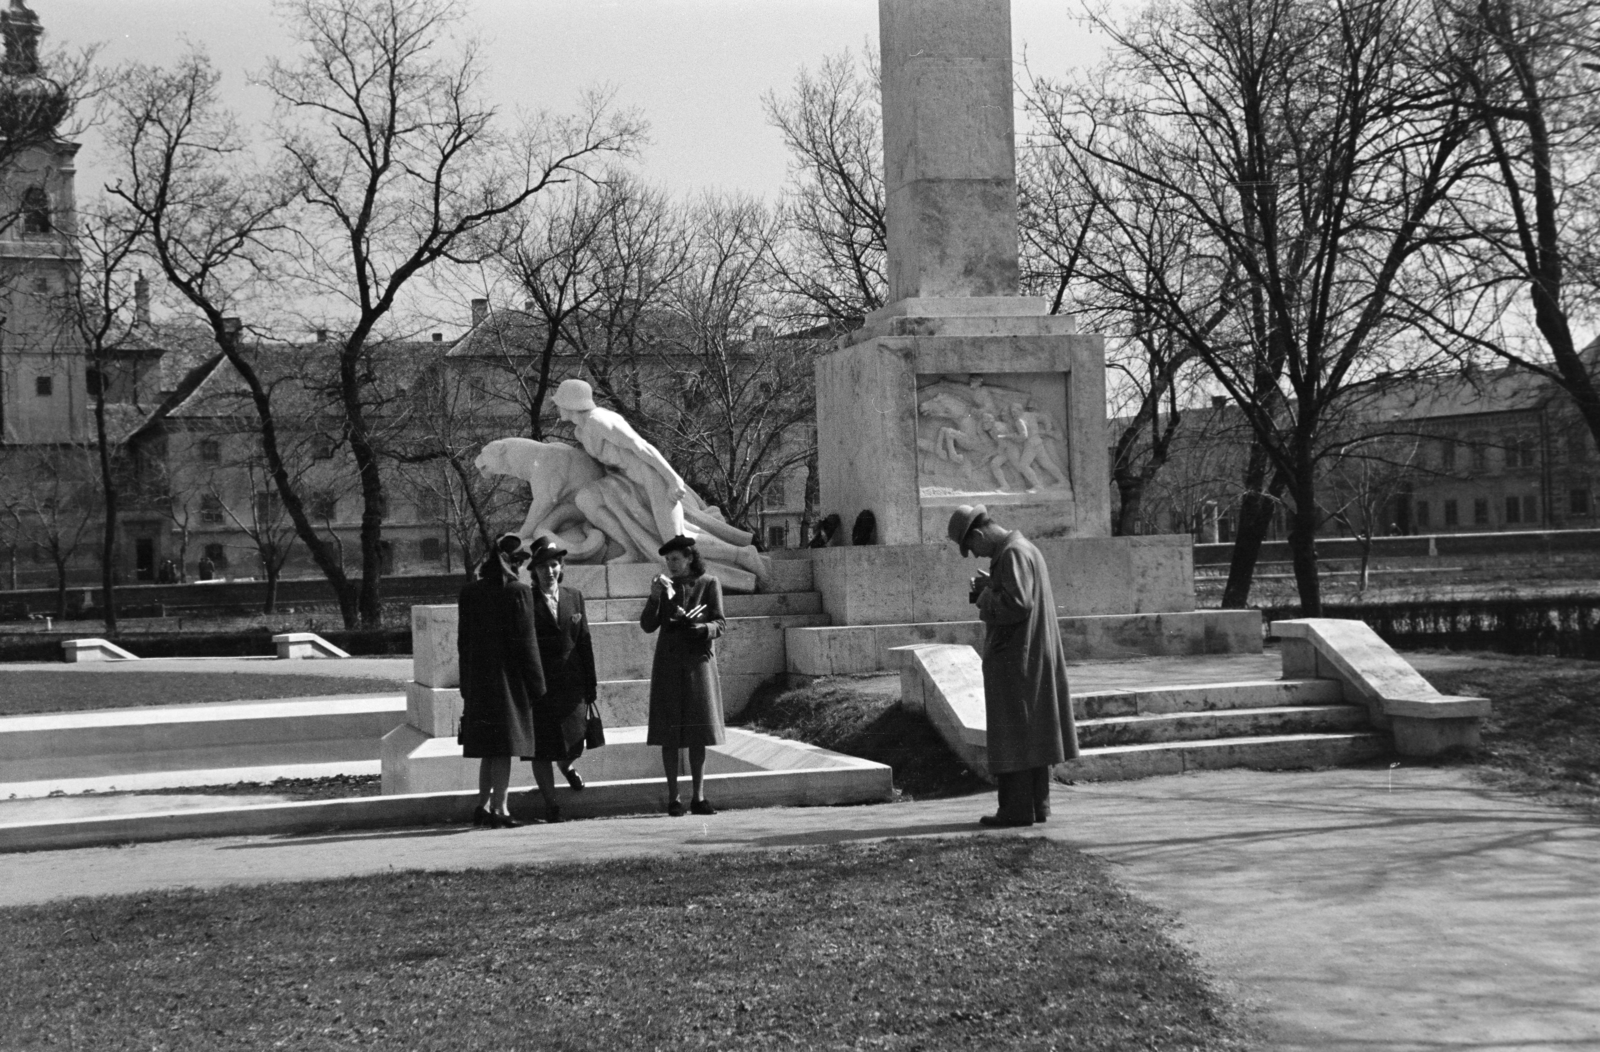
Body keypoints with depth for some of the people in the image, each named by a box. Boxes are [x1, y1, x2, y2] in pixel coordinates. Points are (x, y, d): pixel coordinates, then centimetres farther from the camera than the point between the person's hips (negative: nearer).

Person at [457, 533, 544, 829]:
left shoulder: (470, 592, 5)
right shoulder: (518, 591, -11)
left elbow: (463, 640, 8)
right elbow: (525, 641, -11)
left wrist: (468, 682, 15)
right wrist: (536, 684, -5)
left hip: (478, 679, 5)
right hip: (508, 678, -5)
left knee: (489, 748, 16)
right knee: (504, 746, 0)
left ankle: (483, 806, 17)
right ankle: (499, 809, 0)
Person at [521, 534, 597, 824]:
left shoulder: (574, 597, 10)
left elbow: (584, 642, 10)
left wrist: (591, 683, 7)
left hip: (572, 683, 3)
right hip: (538, 685, -3)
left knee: (573, 743, 7)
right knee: (541, 749, 0)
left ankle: (566, 766, 43)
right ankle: (550, 804, 11)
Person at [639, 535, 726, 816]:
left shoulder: (708, 583, 3)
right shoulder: (665, 586, 8)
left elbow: (720, 623, -2)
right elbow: (648, 626, 1)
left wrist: (701, 627, -21)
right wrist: (654, 597, -13)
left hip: (699, 661, -1)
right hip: (668, 664, 1)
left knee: (698, 734, 0)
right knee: (670, 734, -1)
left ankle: (698, 797, 4)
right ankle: (673, 797, 2)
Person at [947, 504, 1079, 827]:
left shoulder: (1013, 554, -17)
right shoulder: (1023, 547, 15)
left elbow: (1017, 604, -26)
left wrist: (984, 596, -10)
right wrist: (989, 587, 7)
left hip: (1015, 658, -10)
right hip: (1032, 656, 10)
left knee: (1012, 734, -6)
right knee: (1031, 733, 13)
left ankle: (1017, 808, -4)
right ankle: (1036, 803, 17)